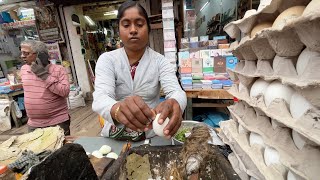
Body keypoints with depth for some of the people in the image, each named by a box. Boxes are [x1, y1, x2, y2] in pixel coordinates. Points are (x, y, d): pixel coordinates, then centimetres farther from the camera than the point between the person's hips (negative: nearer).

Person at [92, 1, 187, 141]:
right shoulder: (107, 60, -5)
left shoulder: (160, 61, -4)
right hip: (115, 138, 1)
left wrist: (174, 104, -42)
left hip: (152, 136, 0)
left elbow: (176, 91, -19)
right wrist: (117, 109, -43)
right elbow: (100, 99, -20)